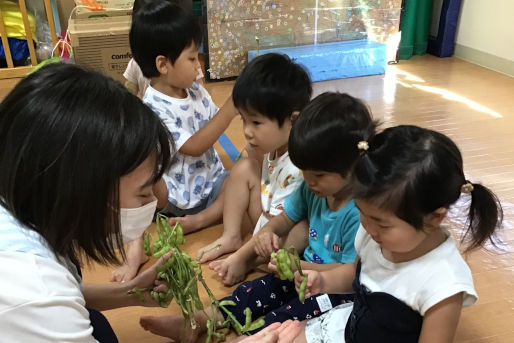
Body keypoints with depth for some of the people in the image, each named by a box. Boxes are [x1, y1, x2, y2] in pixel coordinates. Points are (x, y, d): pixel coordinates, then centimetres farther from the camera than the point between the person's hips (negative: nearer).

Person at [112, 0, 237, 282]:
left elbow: (215, 126, 10)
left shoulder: (195, 90, 0)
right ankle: (136, 246, -20)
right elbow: (194, 147, -25)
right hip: (177, 192, -6)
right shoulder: (153, 109, -22)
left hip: (210, 180, 6)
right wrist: (232, 106, -27)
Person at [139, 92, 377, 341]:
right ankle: (195, 322, -5)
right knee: (254, 291, -5)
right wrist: (268, 232, -13)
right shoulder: (313, 189, -4)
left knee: (292, 314, -26)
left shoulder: (360, 213, -29)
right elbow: (287, 217, 9)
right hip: (309, 270, 7)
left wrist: (300, 267, -30)